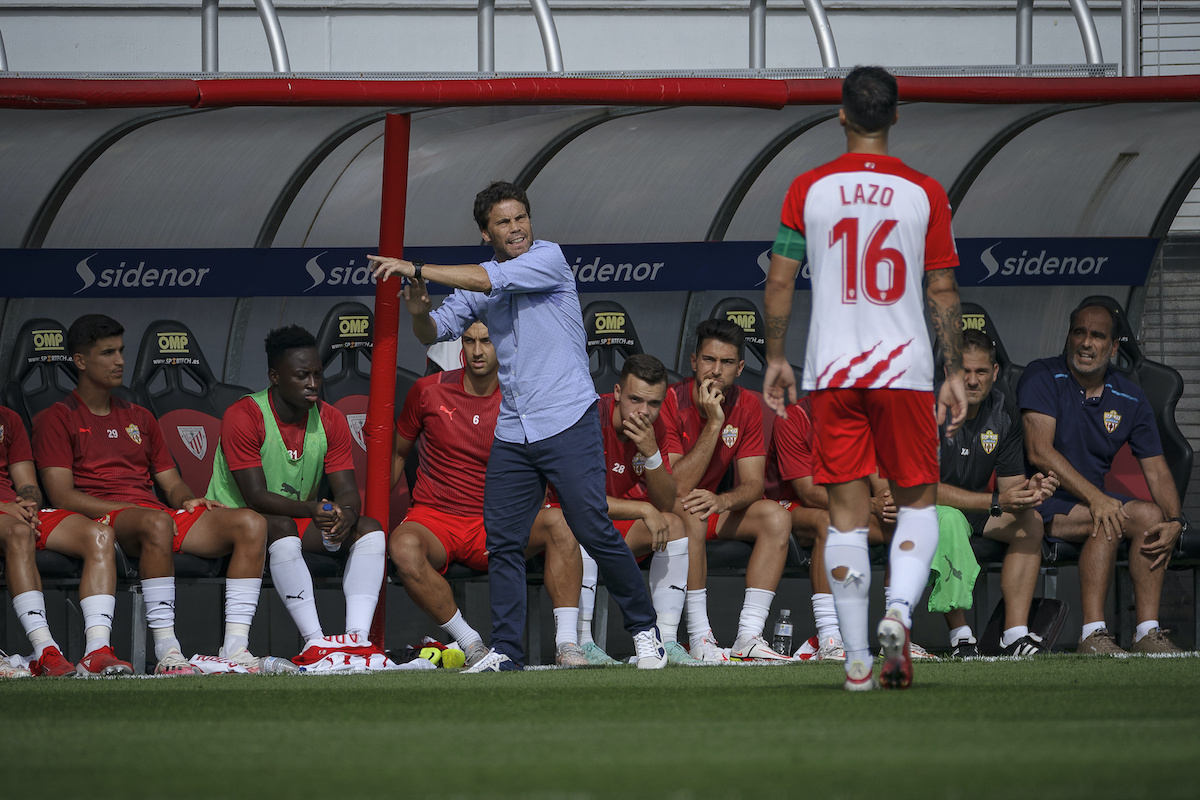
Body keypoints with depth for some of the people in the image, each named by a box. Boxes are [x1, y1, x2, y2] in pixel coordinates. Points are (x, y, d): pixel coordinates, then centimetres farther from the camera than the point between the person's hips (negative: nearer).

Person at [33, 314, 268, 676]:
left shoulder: (139, 418, 29)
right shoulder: (57, 419, 9)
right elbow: (63, 496, -3)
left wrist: (189, 501, -1)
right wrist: (127, 509, -14)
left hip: (160, 516, 6)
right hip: (102, 519, -6)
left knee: (251, 524, -19)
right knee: (156, 523, -43)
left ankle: (235, 646, -31)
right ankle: (166, 651, -45)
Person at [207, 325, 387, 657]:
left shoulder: (330, 420, 2)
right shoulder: (243, 417, -16)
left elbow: (347, 490, -4)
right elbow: (255, 496, -23)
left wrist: (345, 514, -29)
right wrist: (311, 510, -36)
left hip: (302, 521, 6)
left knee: (370, 529, -15)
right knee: (282, 528, -38)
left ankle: (358, 637, -33)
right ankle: (314, 641, -46)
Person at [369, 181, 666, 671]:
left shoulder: (548, 259, -6)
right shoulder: (479, 285, 12)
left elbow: (488, 280, -19)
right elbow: (435, 332, 13)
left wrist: (416, 269, -18)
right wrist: (419, 312, -11)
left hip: (567, 424, -6)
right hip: (512, 432, 6)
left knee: (595, 531, -9)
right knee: (502, 541, 1)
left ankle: (644, 630, 4)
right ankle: (505, 650, 6)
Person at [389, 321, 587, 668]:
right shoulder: (429, 391, 2)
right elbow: (398, 453, 14)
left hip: (492, 525, 1)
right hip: (433, 518, -1)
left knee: (562, 529, -28)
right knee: (404, 547, -38)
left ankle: (567, 644, -30)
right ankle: (471, 644, -25)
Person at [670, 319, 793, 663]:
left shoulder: (747, 406, -4)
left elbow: (752, 485, -7)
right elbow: (676, 489, -28)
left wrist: (721, 501, -31)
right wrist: (713, 424, -32)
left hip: (711, 507, 6)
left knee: (775, 516, -15)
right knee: (690, 515, -37)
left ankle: (749, 636, -22)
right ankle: (700, 639, -36)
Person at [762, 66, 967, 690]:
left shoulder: (808, 190, 1)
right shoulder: (924, 194, -1)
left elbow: (779, 281, 2)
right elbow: (943, 291, 1)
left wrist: (775, 359, 13)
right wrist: (955, 373, 6)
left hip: (831, 372, 1)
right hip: (904, 369, -1)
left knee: (846, 514, 4)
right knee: (917, 501, 12)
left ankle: (857, 661, 2)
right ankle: (899, 609, -14)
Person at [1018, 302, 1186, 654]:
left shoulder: (1130, 398, 7)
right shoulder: (1043, 378, -8)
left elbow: (1156, 470, 4)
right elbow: (1040, 452, -19)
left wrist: (1175, 521, -15)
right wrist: (1094, 497, -29)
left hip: (1094, 499, 6)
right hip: (1042, 501, -6)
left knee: (1151, 516, -19)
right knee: (1109, 520, -30)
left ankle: (1147, 631, -20)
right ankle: (1093, 634, -34)